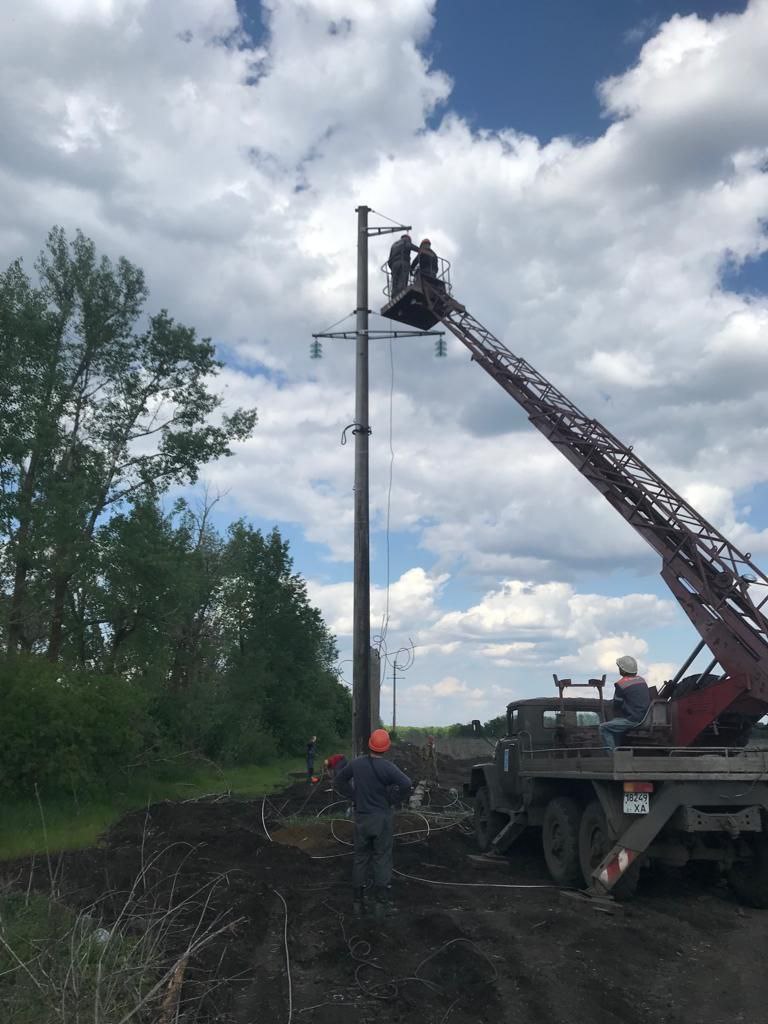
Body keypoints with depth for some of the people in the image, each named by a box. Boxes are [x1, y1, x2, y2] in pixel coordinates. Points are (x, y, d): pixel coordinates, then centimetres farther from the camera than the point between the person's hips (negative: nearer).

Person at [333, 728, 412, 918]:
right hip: (381, 818, -3)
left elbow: (339, 780, 8)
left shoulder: (356, 763, -5)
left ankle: (357, 901, 19)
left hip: (361, 817, 4)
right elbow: (406, 784, -29)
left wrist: (354, 796, 8)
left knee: (360, 859, 14)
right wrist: (392, 800, -13)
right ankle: (381, 904, 6)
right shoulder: (387, 767, -18)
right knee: (382, 860, 6)